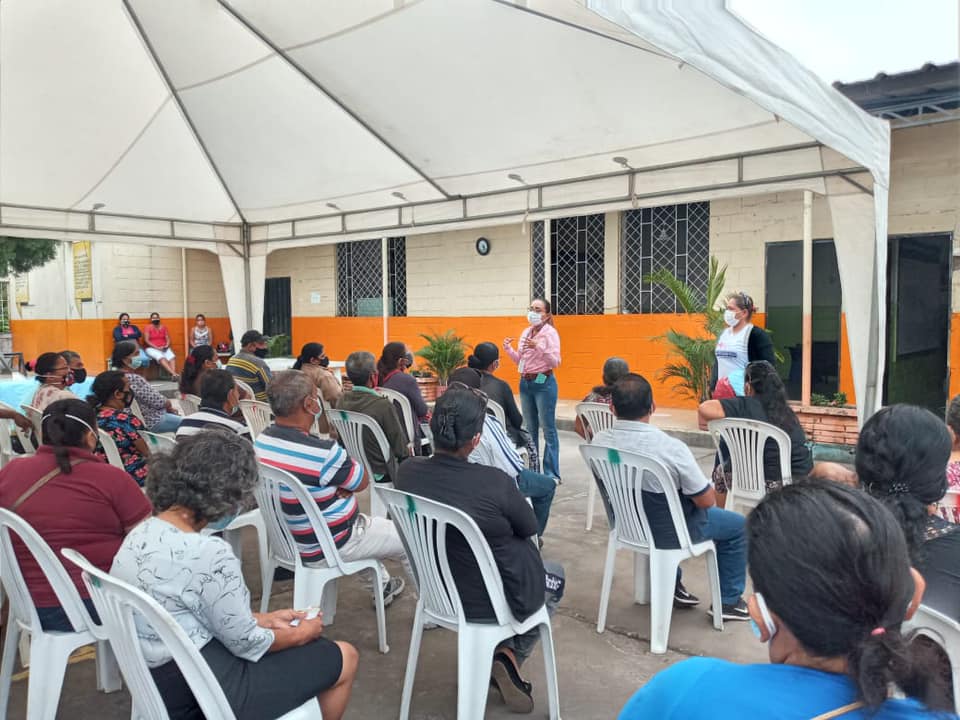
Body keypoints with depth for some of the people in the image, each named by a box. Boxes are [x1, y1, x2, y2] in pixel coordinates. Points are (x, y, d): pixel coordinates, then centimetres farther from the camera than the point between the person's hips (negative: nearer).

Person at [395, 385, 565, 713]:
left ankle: (487, 654, 28)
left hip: (437, 588, 5)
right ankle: (510, 658, 13)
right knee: (555, 577, 26)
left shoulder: (408, 471, -15)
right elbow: (529, 527, -10)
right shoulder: (494, 482, -31)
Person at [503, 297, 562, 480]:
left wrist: (539, 347, -29)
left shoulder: (550, 332, -9)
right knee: (530, 429, 13)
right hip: (525, 383, 7)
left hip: (544, 383, -7)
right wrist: (508, 349, 0)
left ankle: (552, 474, 3)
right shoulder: (525, 332, 10)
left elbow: (555, 362, -17)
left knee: (548, 429, -3)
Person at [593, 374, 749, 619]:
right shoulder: (671, 448, -33)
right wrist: (711, 493, 5)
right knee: (738, 525, 18)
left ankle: (671, 585, 39)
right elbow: (706, 500, -19)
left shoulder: (599, 441, -16)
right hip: (669, 534, -5)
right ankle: (729, 601, 28)